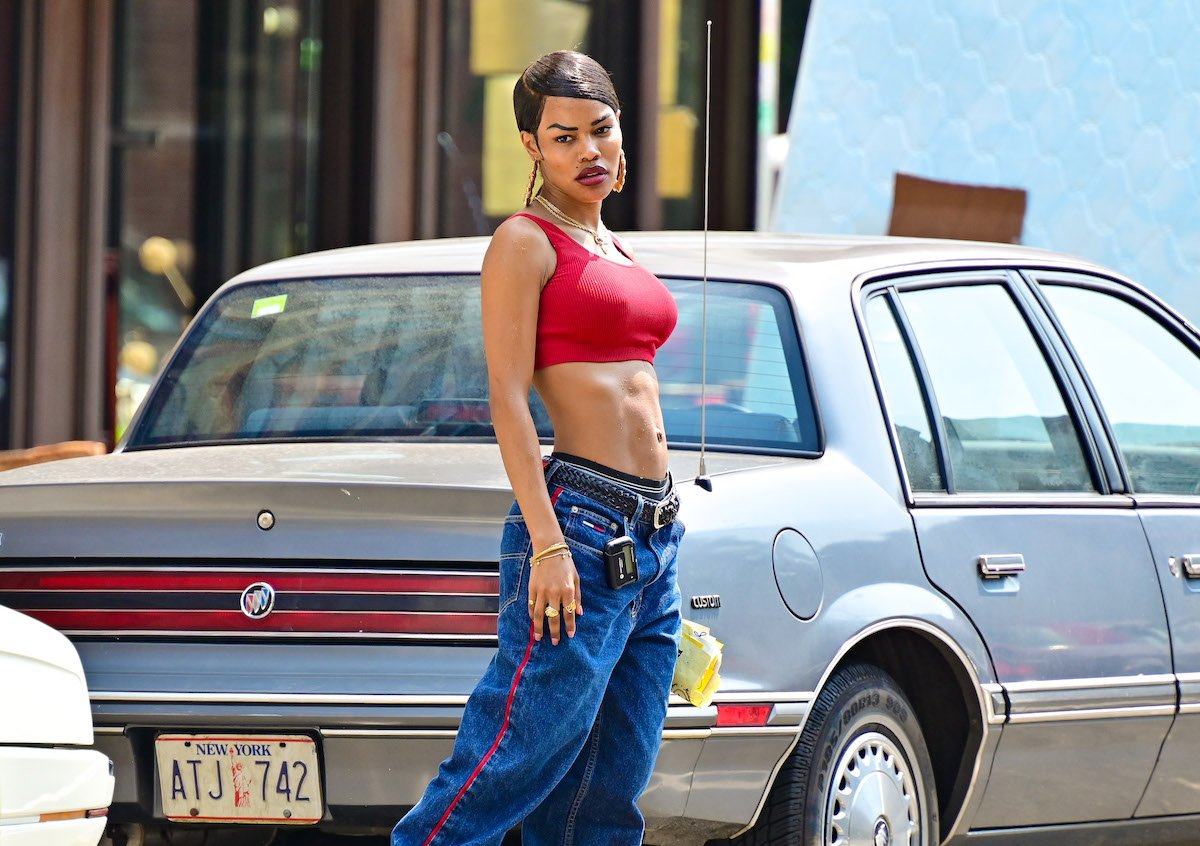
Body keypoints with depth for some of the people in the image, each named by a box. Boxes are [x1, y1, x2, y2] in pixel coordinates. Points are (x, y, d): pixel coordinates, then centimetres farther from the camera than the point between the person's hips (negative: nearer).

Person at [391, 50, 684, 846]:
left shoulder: (612, 248, 21)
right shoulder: (525, 242, -3)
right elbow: (508, 399, -11)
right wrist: (548, 543, -20)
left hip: (653, 536, 8)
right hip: (580, 523, -8)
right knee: (510, 766, -14)